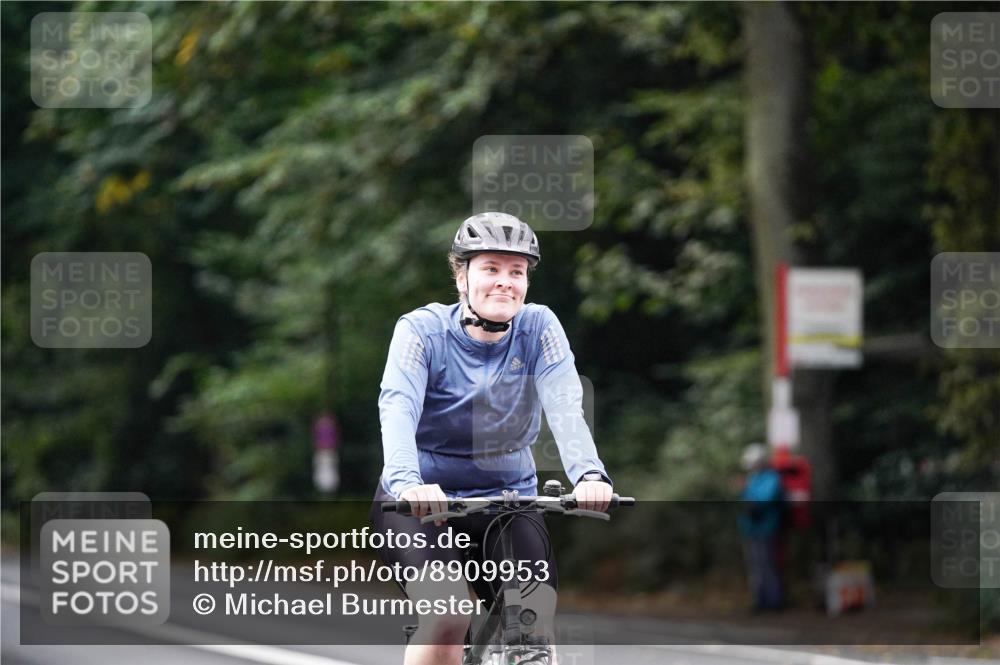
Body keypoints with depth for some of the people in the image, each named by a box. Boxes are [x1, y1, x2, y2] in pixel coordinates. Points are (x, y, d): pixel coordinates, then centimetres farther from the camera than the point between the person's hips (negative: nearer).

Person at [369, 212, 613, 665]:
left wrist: (589, 474, -41)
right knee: (448, 617, -27)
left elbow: (565, 406, -21)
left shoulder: (539, 328, -6)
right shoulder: (422, 330, -12)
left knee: (537, 625, -17)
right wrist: (407, 482, -49)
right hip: (422, 502, -3)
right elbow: (397, 408, -28)